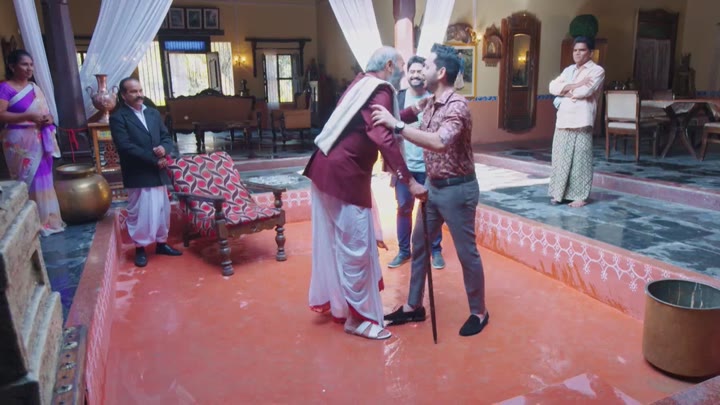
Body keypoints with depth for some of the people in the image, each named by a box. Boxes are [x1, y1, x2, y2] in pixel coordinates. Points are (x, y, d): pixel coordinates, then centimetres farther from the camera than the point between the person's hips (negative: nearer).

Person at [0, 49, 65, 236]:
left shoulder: (35, 88, 14)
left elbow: (44, 111, 21)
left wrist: (48, 118, -1)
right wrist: (28, 116, -23)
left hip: (40, 141, 7)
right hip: (20, 142, -6)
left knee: (43, 180, 9)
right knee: (27, 182, -3)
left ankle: (46, 219, 18)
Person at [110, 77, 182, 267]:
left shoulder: (153, 113, 13)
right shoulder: (118, 117, -7)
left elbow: (166, 136, 13)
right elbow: (125, 146, -17)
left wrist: (164, 149, -11)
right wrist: (154, 159, -18)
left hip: (159, 173, 6)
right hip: (138, 175, -6)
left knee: (163, 209, 13)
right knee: (141, 212, 0)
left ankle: (161, 243, 27)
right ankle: (140, 248, 15)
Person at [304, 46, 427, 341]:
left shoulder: (362, 82, 16)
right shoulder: (381, 91, -12)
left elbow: (385, 123, 21)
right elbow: (384, 139, -26)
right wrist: (409, 180, -27)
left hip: (326, 166, 10)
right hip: (344, 173, -10)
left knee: (334, 241, 19)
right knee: (355, 245, -1)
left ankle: (331, 299, 34)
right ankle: (358, 318, 10)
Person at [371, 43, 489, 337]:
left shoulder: (457, 106, -20)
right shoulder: (429, 103, 6)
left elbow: (440, 143, -38)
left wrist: (397, 125, -38)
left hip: (457, 189, -8)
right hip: (432, 185, 9)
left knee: (466, 253, 4)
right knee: (419, 245, 13)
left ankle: (479, 312, 23)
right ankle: (413, 307, 27)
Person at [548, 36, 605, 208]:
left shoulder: (597, 70, 0)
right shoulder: (568, 70, 19)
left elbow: (586, 91, -17)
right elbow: (553, 86, 2)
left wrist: (566, 91, -2)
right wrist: (575, 86, -11)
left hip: (581, 122, -6)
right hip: (563, 120, 6)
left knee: (580, 160, -2)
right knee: (561, 158, 7)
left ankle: (580, 196, 6)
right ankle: (560, 193, 17)